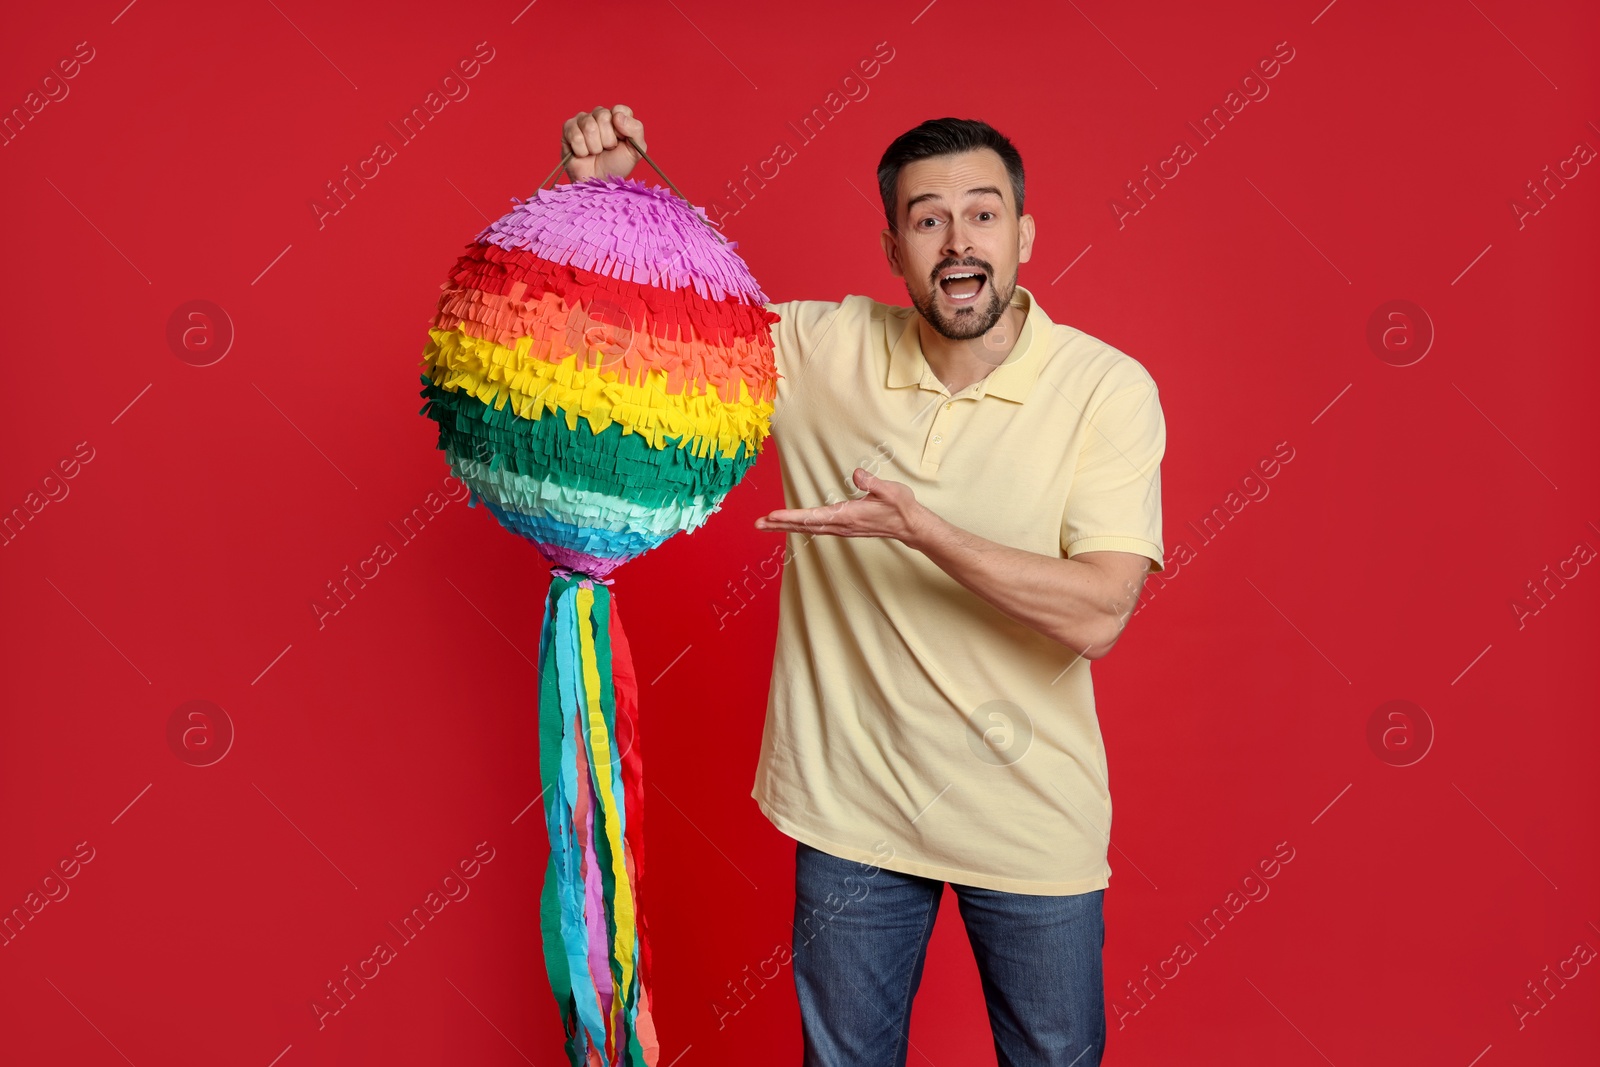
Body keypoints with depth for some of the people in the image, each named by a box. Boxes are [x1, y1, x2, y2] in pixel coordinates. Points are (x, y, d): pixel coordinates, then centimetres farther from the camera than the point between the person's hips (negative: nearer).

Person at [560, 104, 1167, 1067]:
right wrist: (601, 188, -15)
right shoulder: (822, 349, -7)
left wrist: (919, 528, -32)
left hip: (1029, 817, -1)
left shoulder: (1109, 388, -13)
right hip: (853, 802, 2)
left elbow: (1097, 615, -22)